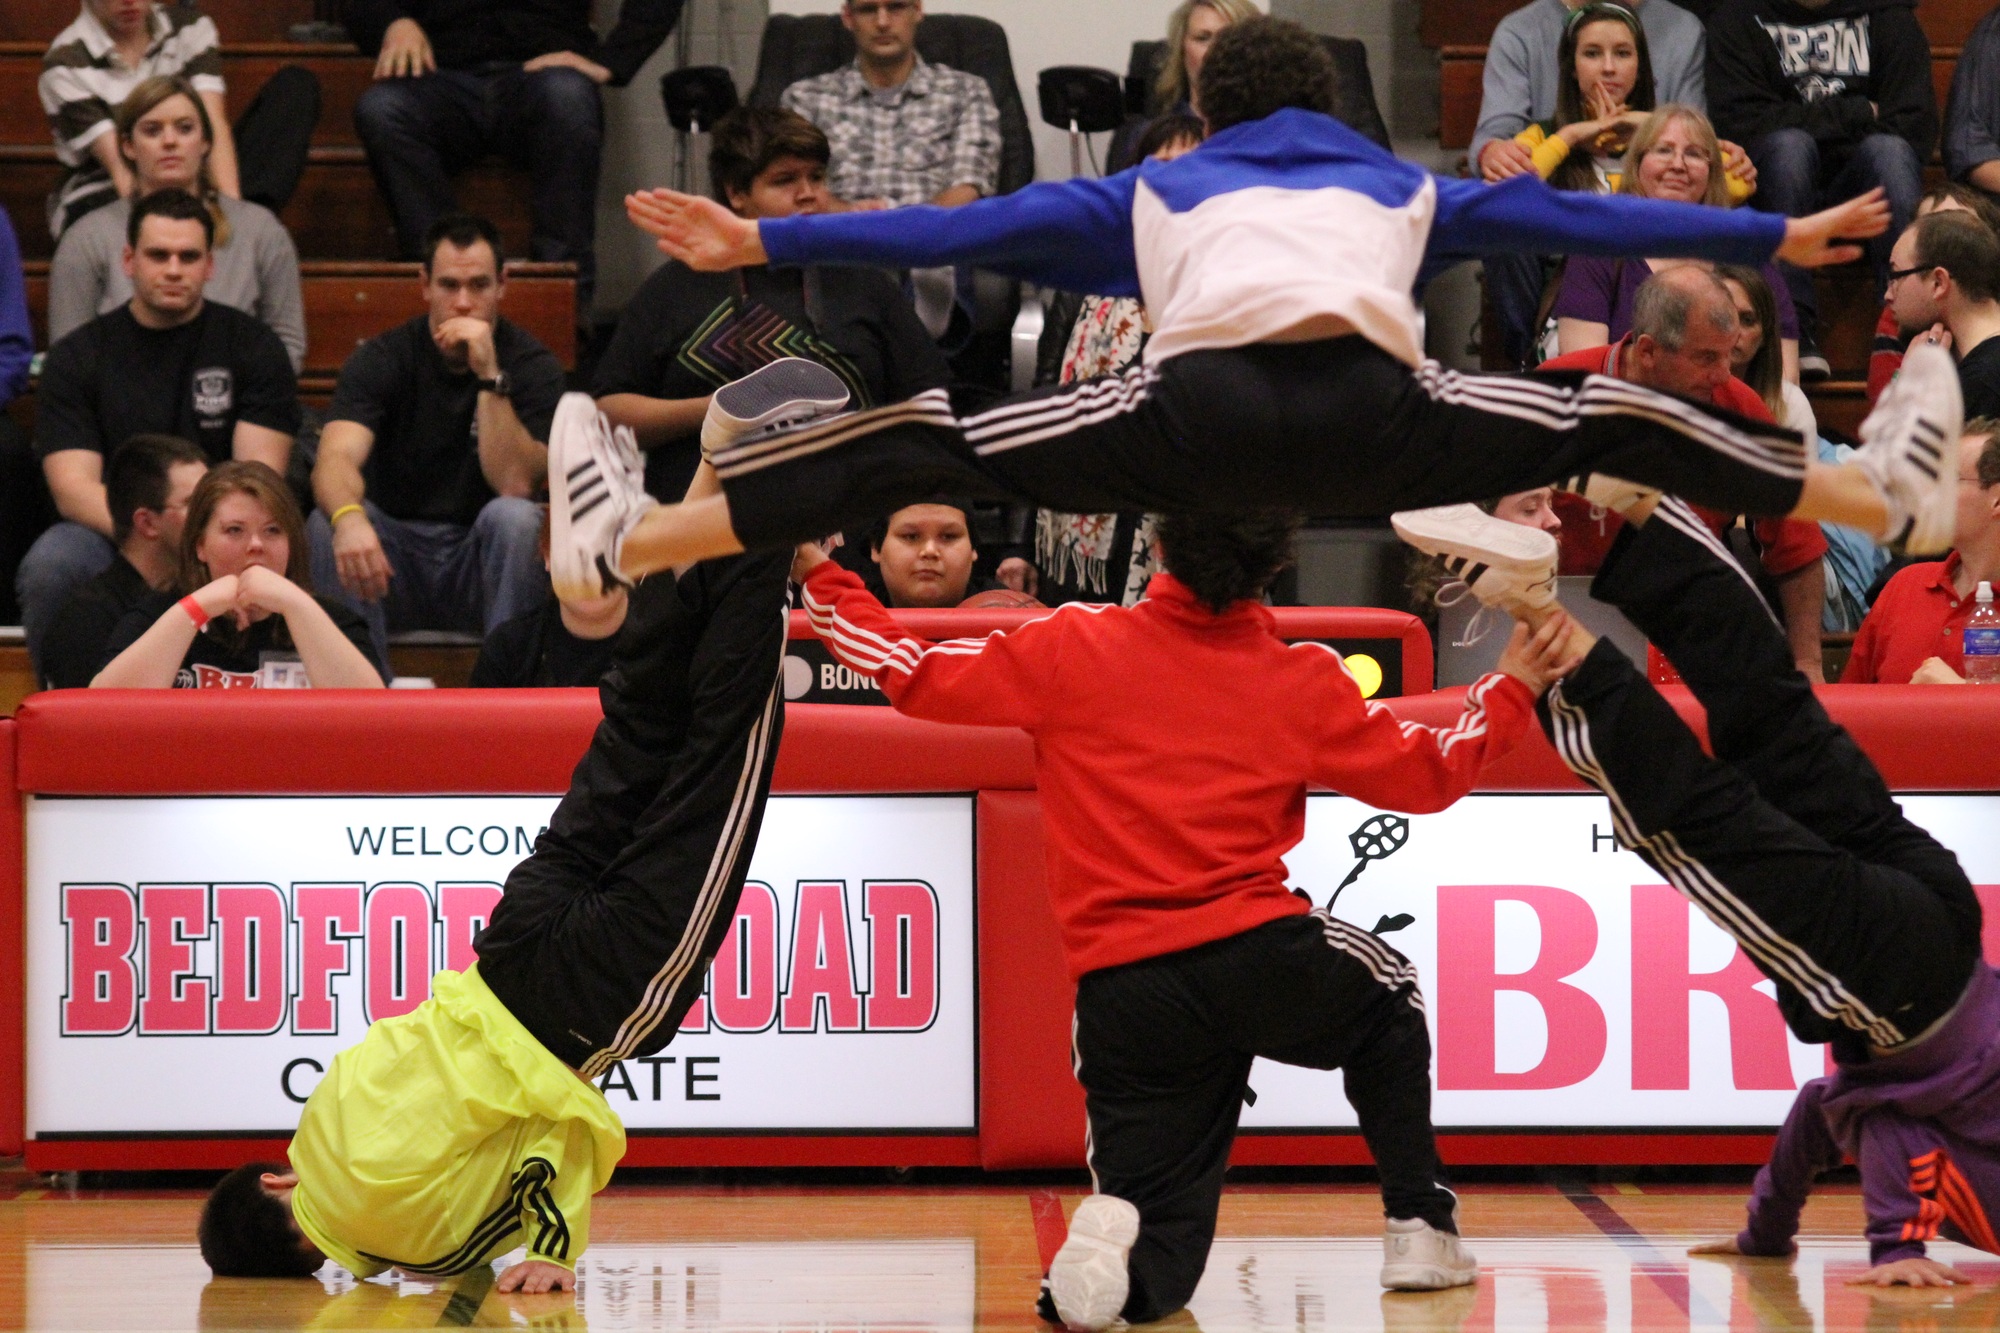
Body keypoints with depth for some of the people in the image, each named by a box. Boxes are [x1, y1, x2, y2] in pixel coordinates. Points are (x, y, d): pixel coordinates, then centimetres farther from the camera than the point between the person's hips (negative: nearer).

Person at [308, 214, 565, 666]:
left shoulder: (532, 365, -5)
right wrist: (349, 519, -46)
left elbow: (515, 484, -20)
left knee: (516, 517, -32)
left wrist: (488, 374, -26)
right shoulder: (383, 358, -4)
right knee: (327, 523, -28)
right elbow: (336, 459, -23)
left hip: (482, 561, -1)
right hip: (396, 554, 1)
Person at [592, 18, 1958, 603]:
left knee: (920, 444, 4)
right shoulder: (1400, 188, 36)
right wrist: (1777, 236, 49)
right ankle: (1892, 500, 27)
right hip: (1372, 419, 1)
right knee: (1614, 419, 21)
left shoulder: (1155, 193, 33)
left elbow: (967, 225, 28)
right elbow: (1570, 215, 39)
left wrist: (762, 241, 30)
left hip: (1199, 415, -1)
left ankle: (626, 543, -3)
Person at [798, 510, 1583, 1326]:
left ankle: (1110, 1230, -26)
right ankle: (1418, 1225, 29)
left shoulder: (1072, 651, 0)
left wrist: (820, 578, 20)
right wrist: (1513, 690, 30)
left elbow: (915, 677, 6)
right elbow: (1427, 776, 14)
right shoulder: (1306, 682, 2)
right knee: (1386, 993, 36)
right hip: (1261, 962, 0)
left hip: (1122, 992, 0)